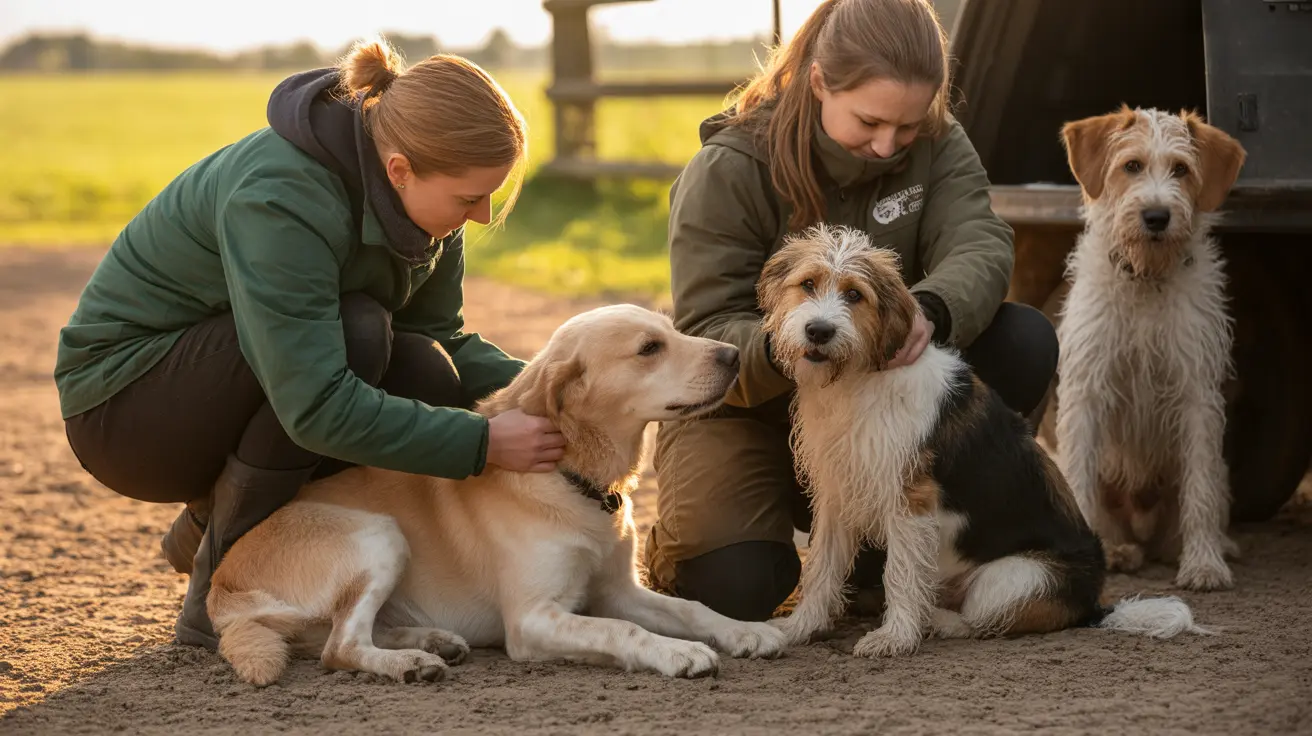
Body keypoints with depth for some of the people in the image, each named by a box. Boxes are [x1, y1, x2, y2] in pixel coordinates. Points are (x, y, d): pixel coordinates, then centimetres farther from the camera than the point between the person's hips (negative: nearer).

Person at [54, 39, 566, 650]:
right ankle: (216, 590, -16)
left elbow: (440, 336, 3)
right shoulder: (278, 200, -33)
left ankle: (210, 523, 5)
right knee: (356, 332, -30)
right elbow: (318, 408, -38)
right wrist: (484, 443, -34)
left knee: (427, 377, -16)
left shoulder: (415, 194, -9)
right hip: (123, 401, -8)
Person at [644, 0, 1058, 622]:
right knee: (733, 587, -30)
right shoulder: (728, 171, -19)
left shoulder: (937, 145, -8)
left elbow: (979, 247, -25)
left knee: (1026, 342, -21)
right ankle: (676, 544, 12)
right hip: (744, 406, -4)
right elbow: (705, 332, -22)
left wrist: (930, 310, -49)